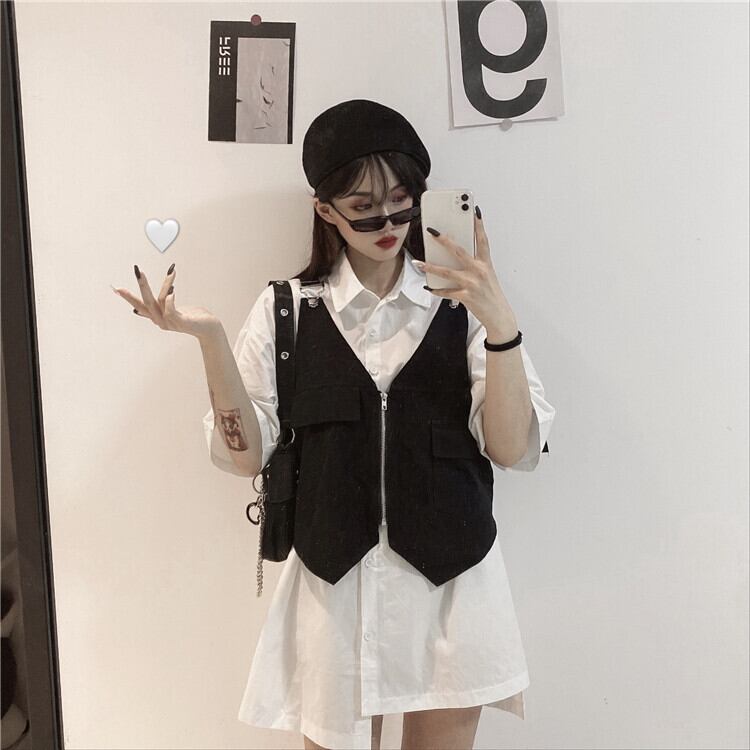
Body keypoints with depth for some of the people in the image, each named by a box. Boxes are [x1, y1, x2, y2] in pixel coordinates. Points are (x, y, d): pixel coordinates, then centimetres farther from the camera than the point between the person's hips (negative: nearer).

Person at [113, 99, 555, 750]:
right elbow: (245, 454, -3)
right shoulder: (288, 310, 2)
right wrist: (210, 338, -15)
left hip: (452, 578, 1)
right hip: (335, 580, 0)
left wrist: (501, 324, -22)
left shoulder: (461, 304, -1)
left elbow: (514, 449, -8)